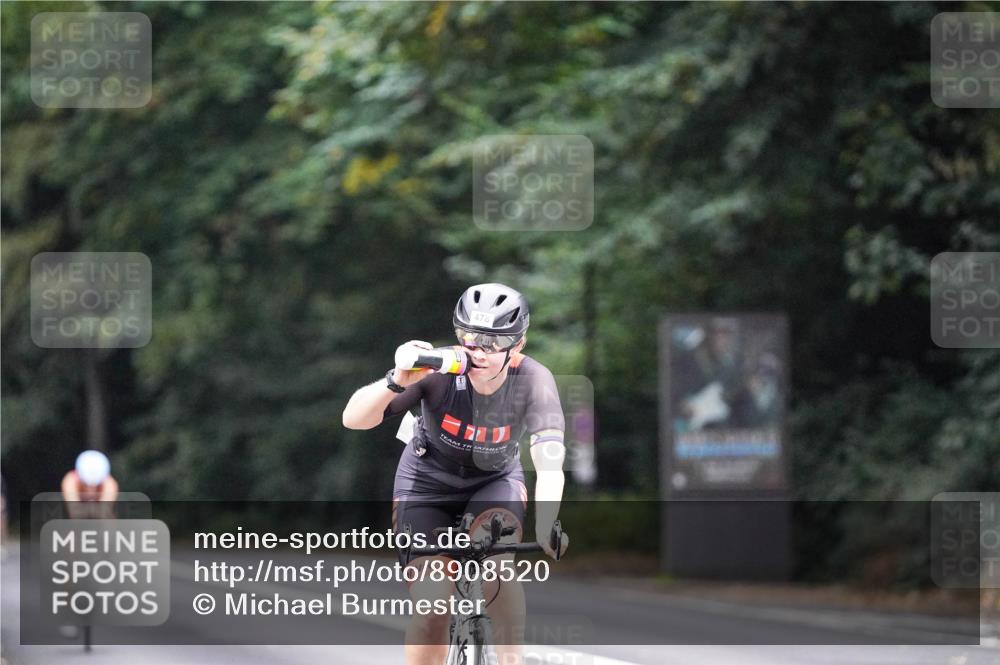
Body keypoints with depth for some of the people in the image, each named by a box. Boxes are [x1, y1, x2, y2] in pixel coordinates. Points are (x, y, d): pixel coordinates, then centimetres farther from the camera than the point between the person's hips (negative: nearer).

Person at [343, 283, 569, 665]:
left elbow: (549, 465, -39)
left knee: (496, 561, -31)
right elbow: (354, 419, -32)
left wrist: (545, 527, -56)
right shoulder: (439, 372, -29)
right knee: (432, 607, -16)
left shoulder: (533, 381, -28)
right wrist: (397, 381, -51)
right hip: (428, 482, -1)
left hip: (494, 480, 1)